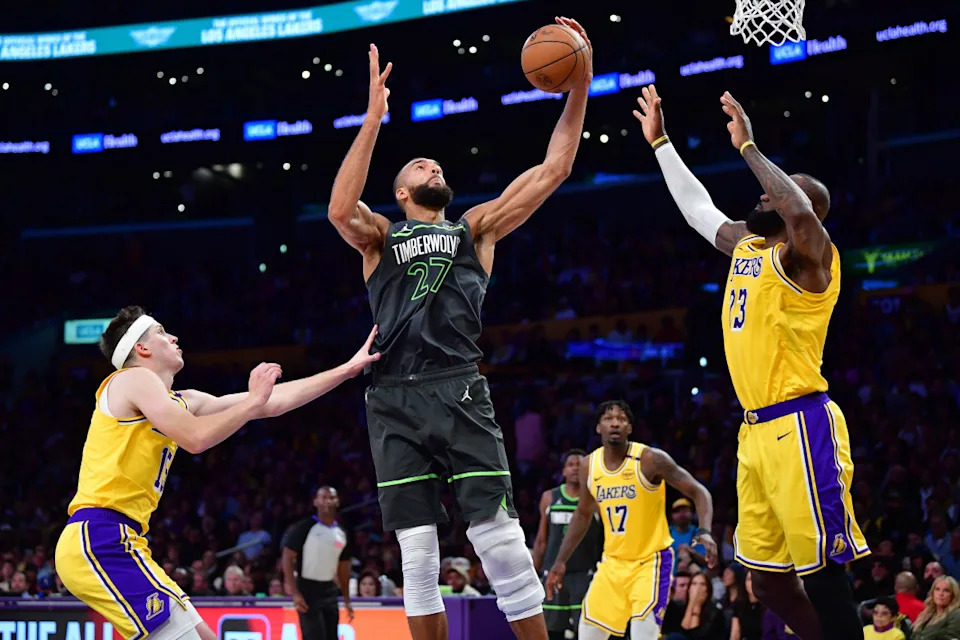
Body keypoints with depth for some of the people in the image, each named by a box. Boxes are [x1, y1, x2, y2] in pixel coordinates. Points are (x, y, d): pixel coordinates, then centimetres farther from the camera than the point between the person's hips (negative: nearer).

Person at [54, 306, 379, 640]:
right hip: (99, 540, -10)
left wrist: (347, 369, 22)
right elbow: (195, 438, -17)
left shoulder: (180, 402, 22)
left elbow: (272, 403, 22)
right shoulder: (134, 379, -3)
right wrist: (254, 399, -5)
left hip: (112, 544, 10)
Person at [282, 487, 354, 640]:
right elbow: (287, 558, -11)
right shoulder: (304, 527, -9)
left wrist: (347, 600, 15)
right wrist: (295, 593, -19)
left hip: (330, 591, 7)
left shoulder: (341, 534, 10)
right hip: (308, 589, -7)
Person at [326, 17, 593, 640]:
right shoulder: (380, 235, 17)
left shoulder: (475, 228, 18)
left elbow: (554, 169, 11)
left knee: (500, 538, -9)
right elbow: (340, 210, -8)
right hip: (394, 401, 1)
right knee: (418, 555, 2)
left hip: (458, 394, -1)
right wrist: (374, 118, -12)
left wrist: (580, 86, 2)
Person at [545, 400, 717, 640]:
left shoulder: (650, 460, -16)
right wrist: (560, 562, 15)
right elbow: (583, 515, 16)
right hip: (613, 562, 6)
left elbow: (699, 492, -13)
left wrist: (704, 532, -30)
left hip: (651, 560, -5)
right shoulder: (589, 467, 0)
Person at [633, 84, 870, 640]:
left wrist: (749, 146, -24)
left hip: (800, 429, -9)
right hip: (758, 430, 9)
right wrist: (660, 141, 34)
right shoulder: (746, 245, 17)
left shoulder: (807, 255, -8)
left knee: (822, 572, -9)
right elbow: (697, 207, 33)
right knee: (767, 576, 10)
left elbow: (801, 211, -32)